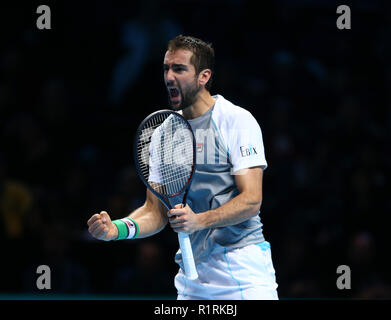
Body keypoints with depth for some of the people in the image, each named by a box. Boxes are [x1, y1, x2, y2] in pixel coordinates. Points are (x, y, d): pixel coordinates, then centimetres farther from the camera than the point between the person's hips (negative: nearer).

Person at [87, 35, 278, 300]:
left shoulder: (237, 121, -7)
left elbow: (251, 200, -14)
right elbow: (157, 210, 9)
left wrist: (199, 220, -29)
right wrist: (117, 229, -11)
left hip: (243, 271, -5)